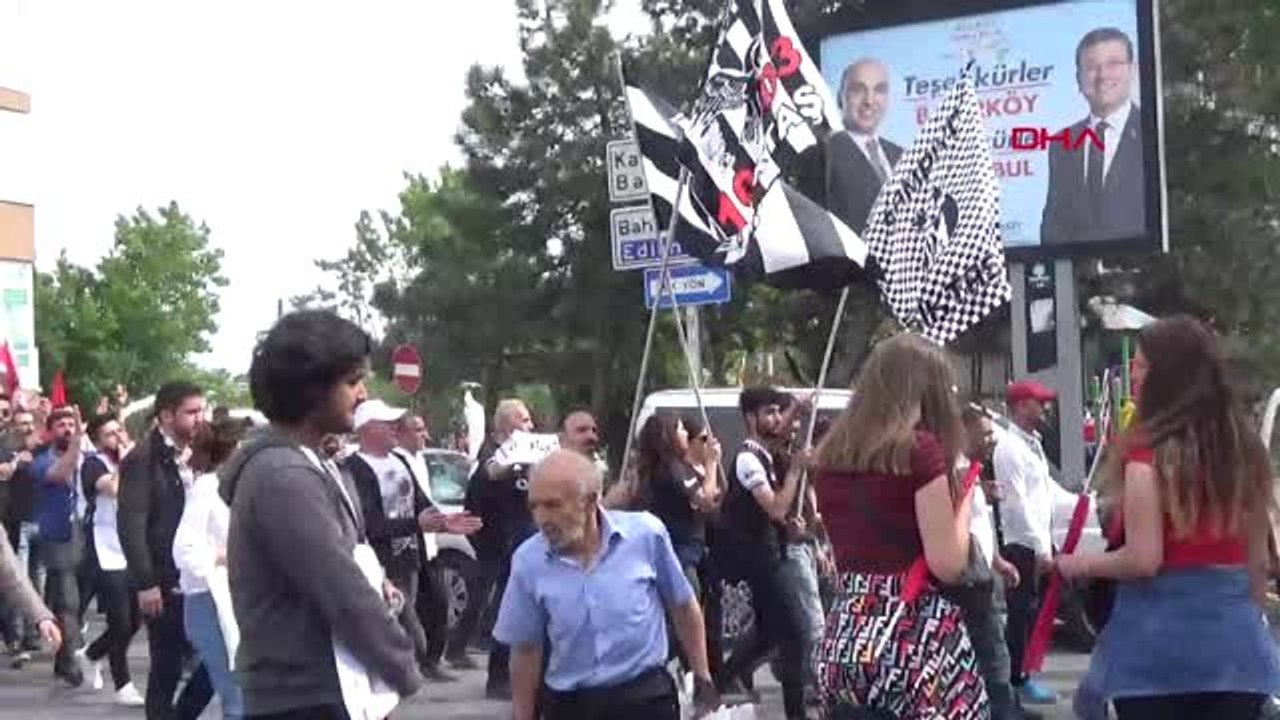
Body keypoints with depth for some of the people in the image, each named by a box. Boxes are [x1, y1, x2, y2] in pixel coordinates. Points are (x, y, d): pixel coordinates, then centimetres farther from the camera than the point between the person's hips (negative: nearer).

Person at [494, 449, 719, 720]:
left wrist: (702, 678, 8)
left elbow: (683, 607, 5)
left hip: (645, 697, -2)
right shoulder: (528, 561, -6)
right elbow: (525, 650, 4)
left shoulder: (646, 534, -10)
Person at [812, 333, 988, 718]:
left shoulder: (831, 455, 11)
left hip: (845, 640, 7)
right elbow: (948, 564, -11)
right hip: (916, 638, -6)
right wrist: (963, 496, 5)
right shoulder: (920, 448, -9)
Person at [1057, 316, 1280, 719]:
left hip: (1158, 638, -5)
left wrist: (1078, 565, -1)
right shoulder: (1244, 448, 6)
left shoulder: (1148, 454, -12)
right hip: (1233, 640, 5)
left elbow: (1143, 560, -17)